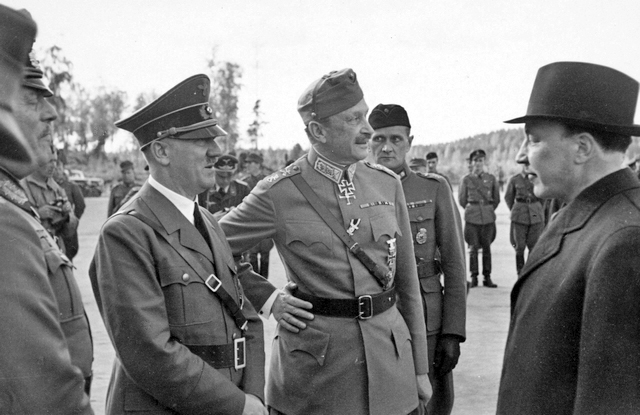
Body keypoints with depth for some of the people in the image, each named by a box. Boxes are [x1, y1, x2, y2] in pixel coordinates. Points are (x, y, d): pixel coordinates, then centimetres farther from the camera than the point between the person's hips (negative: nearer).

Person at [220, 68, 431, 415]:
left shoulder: (387, 184, 3)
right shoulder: (279, 193, -9)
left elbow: (407, 283, 9)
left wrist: (420, 368, 10)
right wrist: (269, 299, -6)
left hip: (390, 362, 4)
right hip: (315, 367, -3)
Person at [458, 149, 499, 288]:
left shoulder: (491, 178, 8)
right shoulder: (466, 179, 4)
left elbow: (496, 199, 18)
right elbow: (461, 199, 13)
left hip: (488, 217, 1)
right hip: (472, 218, -1)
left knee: (487, 247, 2)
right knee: (473, 247, -2)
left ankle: (487, 277, 8)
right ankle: (474, 277, 5)